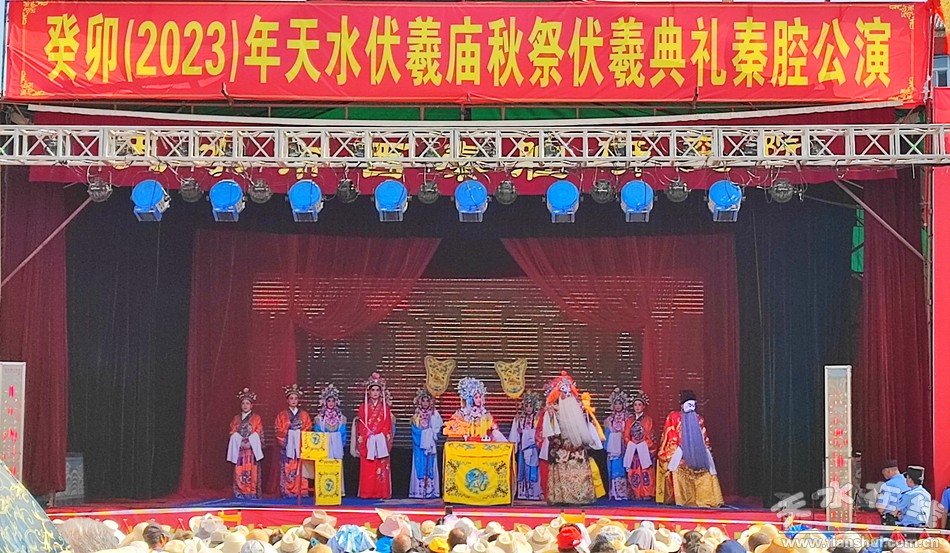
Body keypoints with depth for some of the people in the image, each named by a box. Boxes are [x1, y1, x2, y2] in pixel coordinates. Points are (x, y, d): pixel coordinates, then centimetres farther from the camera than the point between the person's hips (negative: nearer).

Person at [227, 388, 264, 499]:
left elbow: (258, 434, -1)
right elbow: (233, 433, 9)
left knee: (252, 471, -8)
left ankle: (252, 493, -6)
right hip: (239, 449, 3)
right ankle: (240, 493, 1)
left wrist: (250, 443, -13)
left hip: (252, 449, -3)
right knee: (239, 472, -3)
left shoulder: (256, 418, 5)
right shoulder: (236, 418, 13)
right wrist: (240, 443, -7)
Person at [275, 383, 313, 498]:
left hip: (301, 445, 1)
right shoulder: (282, 415, 9)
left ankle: (302, 491, -5)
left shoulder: (304, 415, 13)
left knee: (301, 469, -6)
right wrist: (287, 432, -10)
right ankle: (287, 491, -5)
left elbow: (309, 429, 8)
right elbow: (277, 429, 3)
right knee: (287, 469, -6)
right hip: (287, 445, -1)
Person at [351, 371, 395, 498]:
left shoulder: (385, 408, 8)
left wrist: (387, 442, -5)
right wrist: (361, 443, -5)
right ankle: (367, 493, -1)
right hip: (367, 443, 0)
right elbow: (360, 427, 4)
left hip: (381, 443, 0)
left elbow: (388, 426, 6)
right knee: (367, 470, -3)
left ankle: (382, 493, -1)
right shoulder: (363, 408, 7)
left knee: (381, 469, -3)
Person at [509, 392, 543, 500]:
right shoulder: (519, 419, 10)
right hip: (522, 448, 3)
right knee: (522, 470, 3)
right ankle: (522, 493, 5)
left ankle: (533, 493, -4)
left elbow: (537, 433, -7)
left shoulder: (537, 418, 0)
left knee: (532, 470, -5)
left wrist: (524, 432, -4)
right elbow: (514, 434, 8)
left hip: (533, 448, -3)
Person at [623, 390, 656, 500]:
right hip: (632, 450, 3)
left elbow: (650, 435, 0)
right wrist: (631, 445, -3)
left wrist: (644, 446, -8)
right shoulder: (630, 420, 14)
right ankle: (636, 494, 3)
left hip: (645, 450, -3)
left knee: (646, 472, -9)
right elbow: (626, 435, 10)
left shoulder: (648, 419, 4)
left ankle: (647, 494, -7)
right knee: (633, 472, -1)